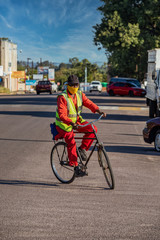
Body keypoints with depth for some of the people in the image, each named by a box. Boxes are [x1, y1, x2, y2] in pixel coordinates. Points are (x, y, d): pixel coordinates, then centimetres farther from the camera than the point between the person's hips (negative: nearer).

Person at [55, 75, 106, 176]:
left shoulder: (80, 94, 0)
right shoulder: (62, 97, -20)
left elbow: (89, 103, -8)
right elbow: (62, 115, -29)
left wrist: (99, 111, -26)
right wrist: (71, 123, -44)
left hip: (77, 120, 6)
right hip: (65, 123, -6)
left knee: (92, 129, -14)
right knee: (71, 143, -19)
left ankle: (82, 148, 1)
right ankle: (76, 166, -9)